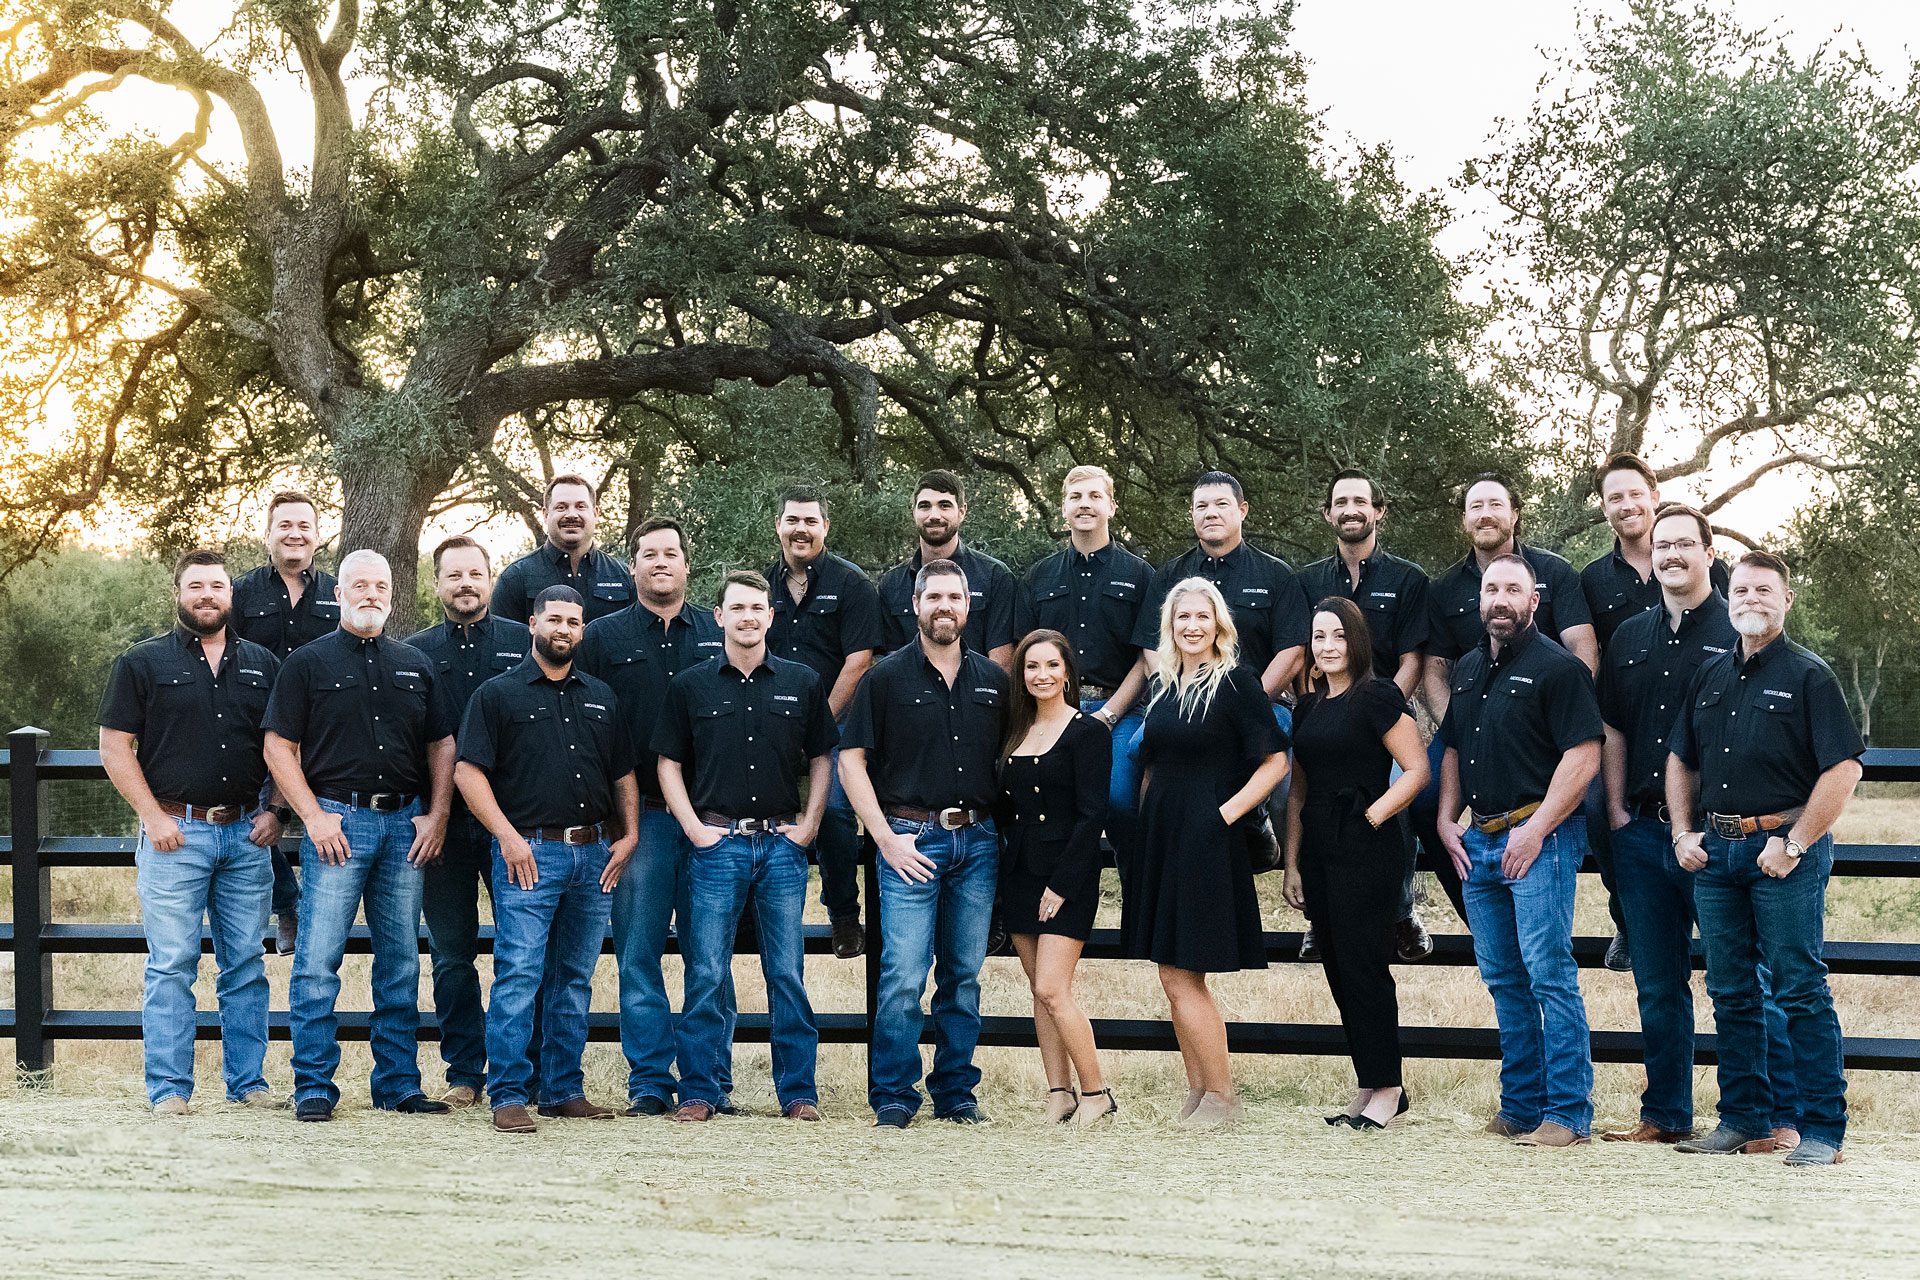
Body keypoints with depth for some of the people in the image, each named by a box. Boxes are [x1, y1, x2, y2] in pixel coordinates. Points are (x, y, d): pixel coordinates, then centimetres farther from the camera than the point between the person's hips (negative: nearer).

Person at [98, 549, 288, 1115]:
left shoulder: (262, 665, 13)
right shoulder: (143, 663, 4)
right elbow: (115, 748, 1)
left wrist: (275, 810, 4)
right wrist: (153, 815, -8)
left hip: (246, 835, 3)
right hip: (175, 833, -3)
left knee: (246, 964, 5)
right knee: (172, 965, -5)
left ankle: (247, 1080, 12)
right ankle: (169, 1087, 0)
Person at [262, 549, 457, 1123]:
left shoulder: (416, 665, 15)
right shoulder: (307, 662, 4)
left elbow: (442, 745, 17)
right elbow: (278, 747, 0)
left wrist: (437, 815, 4)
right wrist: (314, 815, -9)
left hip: (405, 823, 4)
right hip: (337, 821, -4)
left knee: (401, 963, 7)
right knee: (318, 961, -7)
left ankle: (399, 1084, 13)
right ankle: (314, 1086, -2)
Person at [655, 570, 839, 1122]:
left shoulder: (801, 682, 8)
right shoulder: (690, 685, 5)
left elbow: (822, 759, 13)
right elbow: (669, 764, 7)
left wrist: (809, 824, 3)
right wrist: (694, 827, -3)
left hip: (783, 844, 1)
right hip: (717, 843, -1)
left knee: (788, 974, 2)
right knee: (707, 975, -2)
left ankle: (798, 1091, 9)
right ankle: (700, 1091, 6)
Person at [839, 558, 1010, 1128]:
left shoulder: (993, 679, 11)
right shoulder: (888, 676, 0)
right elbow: (851, 759, -2)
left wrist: (998, 829, 8)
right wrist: (886, 839, -8)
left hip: (978, 840, 4)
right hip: (912, 838, -3)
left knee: (964, 976, 8)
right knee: (903, 976, -8)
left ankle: (955, 1092, 16)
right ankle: (893, 1097, 0)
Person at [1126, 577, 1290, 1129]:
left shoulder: (1235, 680, -9)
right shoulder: (1163, 685, 11)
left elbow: (1276, 760, -12)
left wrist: (1227, 813, -15)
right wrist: (1144, 824, 11)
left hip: (1206, 845, -7)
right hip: (1160, 839, 7)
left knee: (1183, 978, -6)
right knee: (1172, 976, 9)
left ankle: (1221, 1098, 4)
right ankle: (1196, 1090, 18)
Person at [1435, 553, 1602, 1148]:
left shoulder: (1557, 667, -7)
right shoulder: (1466, 670, 17)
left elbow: (1584, 757, -14)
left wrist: (1537, 829, -16)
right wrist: (1447, 819, 12)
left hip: (1538, 838, -8)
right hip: (1478, 843, 8)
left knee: (1550, 976, -10)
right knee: (1504, 981, 10)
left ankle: (1567, 1115, -7)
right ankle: (1520, 1107, 17)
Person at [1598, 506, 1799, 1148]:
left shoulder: (1739, 633, -2)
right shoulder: (1629, 638, 15)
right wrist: (1618, 813, 8)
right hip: (1642, 832, 5)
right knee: (1658, 985, 10)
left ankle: (1786, 1118, 2)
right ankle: (1665, 1115, 18)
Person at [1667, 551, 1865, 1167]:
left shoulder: (1809, 676, -4)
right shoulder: (1710, 676, 15)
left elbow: (1844, 769, -11)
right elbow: (1680, 759, 23)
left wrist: (1793, 844, -14)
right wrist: (1683, 833, 10)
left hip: (1785, 847, -6)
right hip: (1716, 851, 6)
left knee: (1801, 992, -6)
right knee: (1730, 993, 10)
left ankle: (1822, 1129, -3)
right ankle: (1741, 1117, 18)